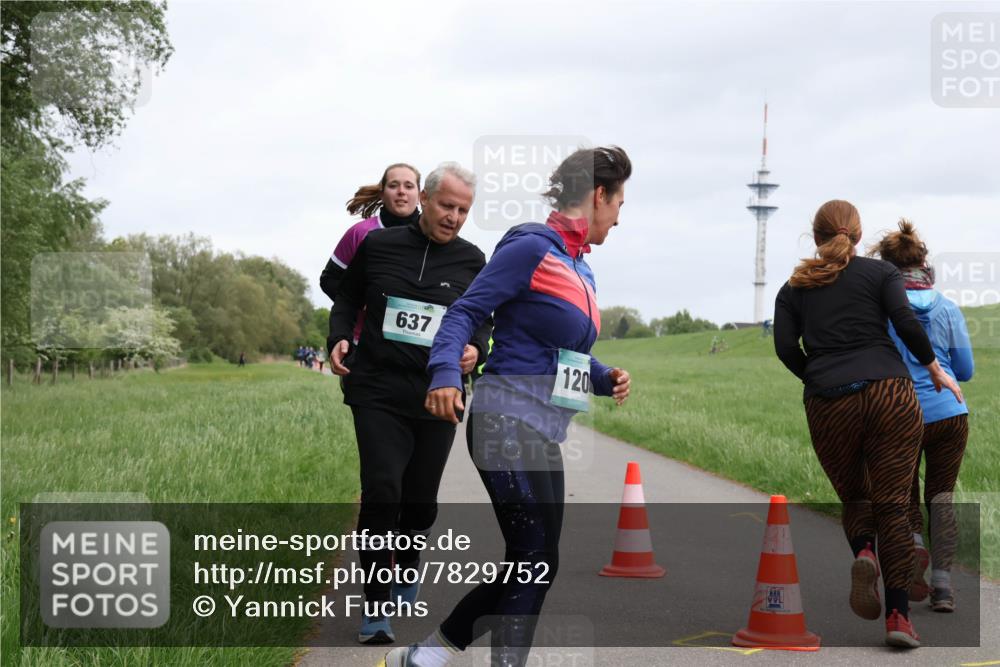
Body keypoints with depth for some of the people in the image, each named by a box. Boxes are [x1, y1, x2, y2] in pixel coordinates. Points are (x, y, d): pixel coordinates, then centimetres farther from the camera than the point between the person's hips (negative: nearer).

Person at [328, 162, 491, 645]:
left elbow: (483, 320, 14)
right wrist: (340, 338, -6)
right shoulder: (377, 245, 1)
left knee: (420, 501, 10)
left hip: (437, 399, 2)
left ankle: (406, 574, 40)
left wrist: (476, 348, -8)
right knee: (381, 493, -15)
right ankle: (376, 607, -6)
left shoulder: (471, 260, 5)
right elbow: (347, 299, 13)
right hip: (377, 393, -2)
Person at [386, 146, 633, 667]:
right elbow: (465, 312, -13)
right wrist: (446, 373, -28)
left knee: (528, 566, 10)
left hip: (543, 436, 9)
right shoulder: (532, 247, -9)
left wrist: (603, 379, 6)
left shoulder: (580, 269, 17)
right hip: (509, 425, -9)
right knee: (537, 563, -10)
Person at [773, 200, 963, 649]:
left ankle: (863, 552, -13)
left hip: (828, 405, 1)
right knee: (892, 504, 3)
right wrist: (934, 370, 7)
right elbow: (906, 324, -6)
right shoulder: (881, 272, 9)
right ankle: (897, 614, -4)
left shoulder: (794, 287, 14)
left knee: (854, 497, 19)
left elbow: (785, 347, 3)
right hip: (890, 394, -1)